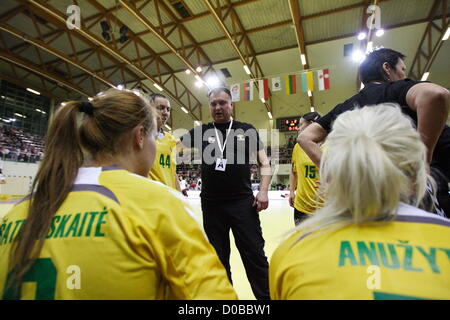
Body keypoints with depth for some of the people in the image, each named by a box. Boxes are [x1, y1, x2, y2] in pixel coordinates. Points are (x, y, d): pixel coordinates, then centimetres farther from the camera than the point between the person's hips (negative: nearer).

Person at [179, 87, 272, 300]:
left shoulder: (247, 130, 4)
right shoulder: (201, 131, 7)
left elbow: (264, 163, 4)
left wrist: (263, 191, -7)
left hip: (243, 202, -2)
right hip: (211, 204, 2)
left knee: (255, 255, 5)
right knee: (218, 258, 16)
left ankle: (266, 296, 24)